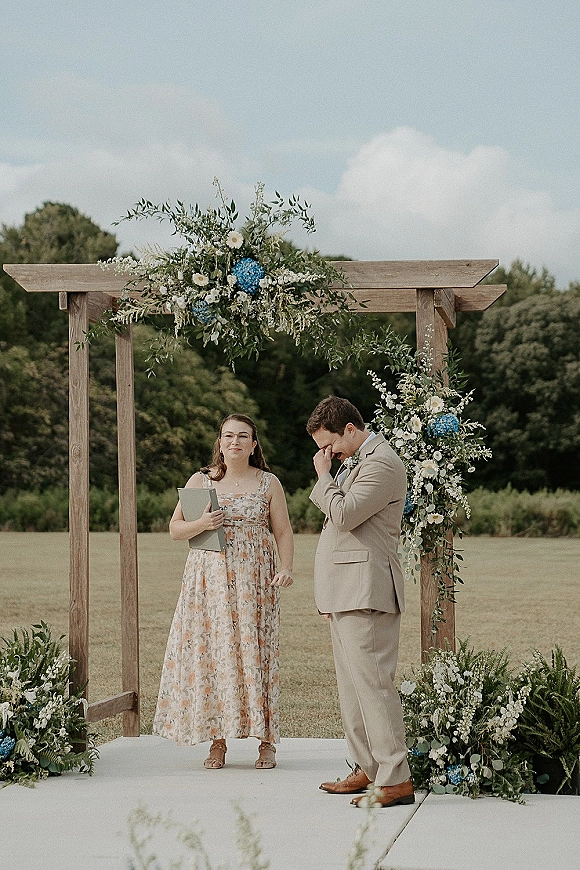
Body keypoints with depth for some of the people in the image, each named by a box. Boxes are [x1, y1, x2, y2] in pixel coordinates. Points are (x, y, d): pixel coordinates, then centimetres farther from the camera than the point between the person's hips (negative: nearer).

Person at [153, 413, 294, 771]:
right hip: (209, 580, 1)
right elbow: (175, 529, 8)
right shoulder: (201, 481, 9)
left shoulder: (269, 483, 7)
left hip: (254, 582, -1)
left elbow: (283, 531, 4)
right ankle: (218, 740, 5)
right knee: (211, 654, -2)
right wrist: (201, 524, -12)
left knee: (256, 653, -3)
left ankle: (267, 741, 4)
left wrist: (286, 568, -13)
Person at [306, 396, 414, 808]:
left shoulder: (381, 463, -12)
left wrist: (324, 477, -5)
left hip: (366, 593, -11)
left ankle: (396, 779, -11)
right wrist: (330, 594, 23)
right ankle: (368, 769, 20)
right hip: (346, 595, 11)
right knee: (352, 684, 13)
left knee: (372, 681, -12)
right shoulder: (355, 462, 20)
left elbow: (343, 515, -22)